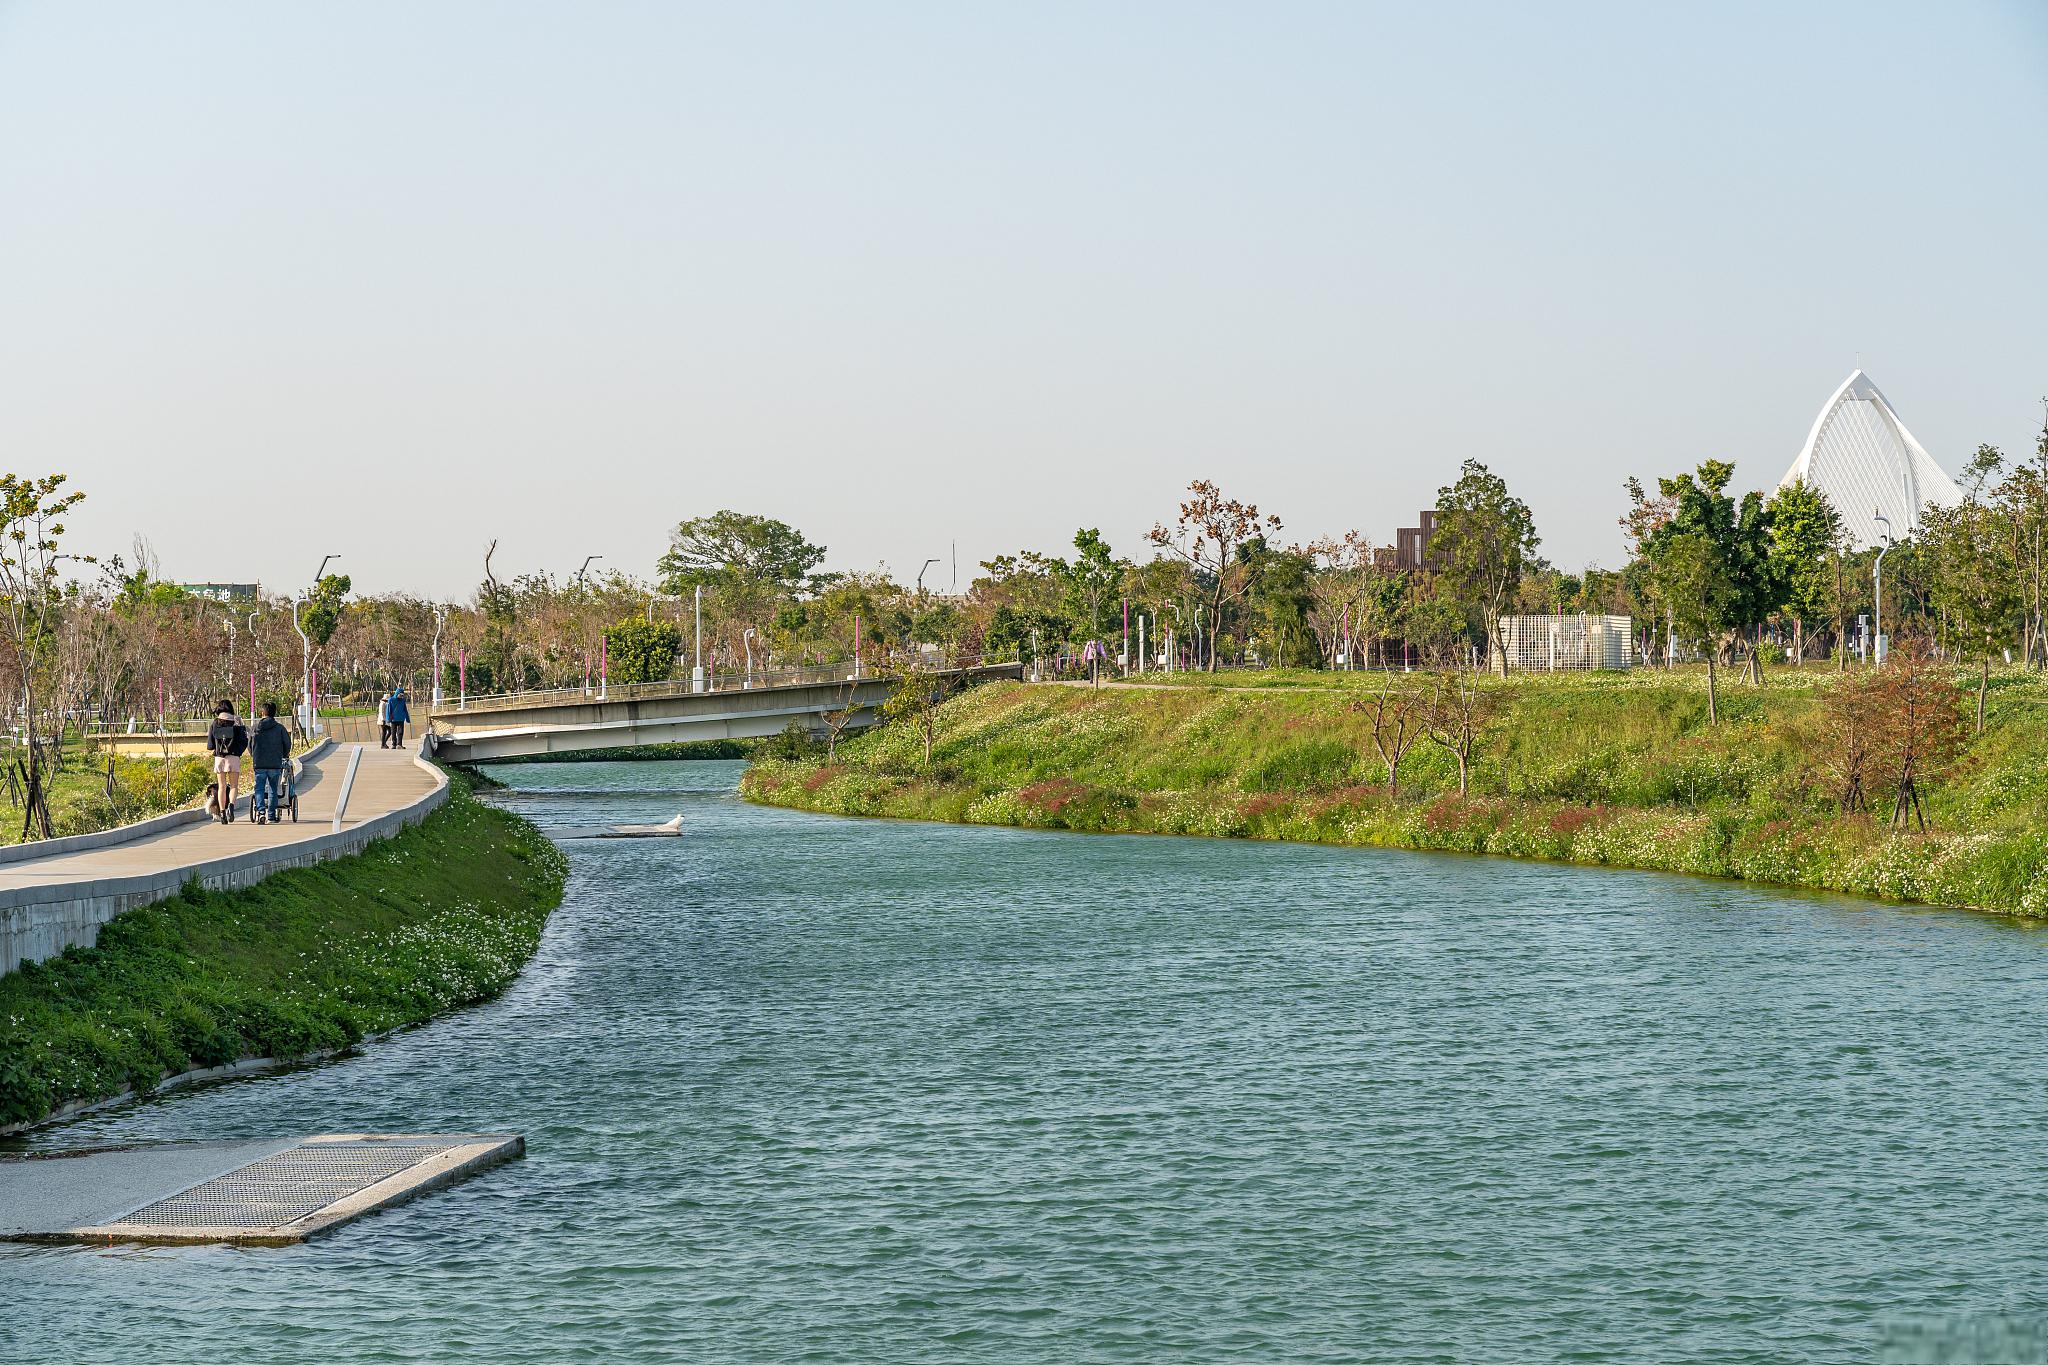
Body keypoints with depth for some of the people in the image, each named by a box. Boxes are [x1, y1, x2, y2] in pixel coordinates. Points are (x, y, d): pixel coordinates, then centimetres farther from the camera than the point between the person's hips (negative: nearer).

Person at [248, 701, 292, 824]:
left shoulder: (256, 728, 2)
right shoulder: (280, 728, -1)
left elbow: (249, 744, 10)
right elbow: (287, 744, 4)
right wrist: (285, 756, 24)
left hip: (259, 763, 0)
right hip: (275, 763, 0)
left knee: (259, 788, 2)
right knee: (272, 789, 9)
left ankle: (261, 811, -19)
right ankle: (271, 815, 9)